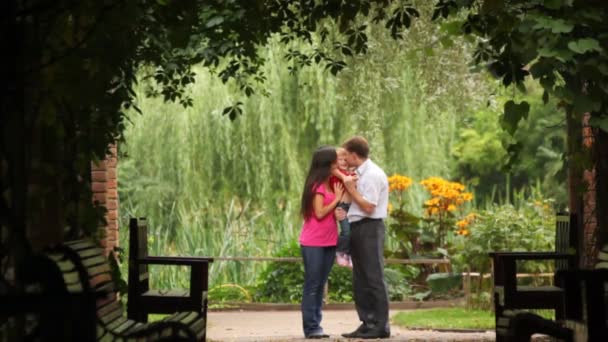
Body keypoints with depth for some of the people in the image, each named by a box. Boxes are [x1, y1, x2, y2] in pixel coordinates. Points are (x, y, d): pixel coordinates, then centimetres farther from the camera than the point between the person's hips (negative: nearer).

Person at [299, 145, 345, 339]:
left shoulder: (330, 184, 13)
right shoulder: (317, 186, -12)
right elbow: (319, 213, -17)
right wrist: (337, 198, -9)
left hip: (328, 242, 8)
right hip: (313, 243, -8)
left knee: (320, 285, 7)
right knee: (312, 285, -5)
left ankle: (316, 325, 10)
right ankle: (311, 327, -4)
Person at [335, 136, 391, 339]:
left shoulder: (372, 175, -13)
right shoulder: (360, 174, 15)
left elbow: (368, 207, -18)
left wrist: (351, 189, -12)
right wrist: (346, 213, 4)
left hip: (369, 229, -10)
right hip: (357, 228, 10)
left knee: (373, 278, -6)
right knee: (360, 279, 11)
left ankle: (380, 326, -2)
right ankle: (367, 323, 16)